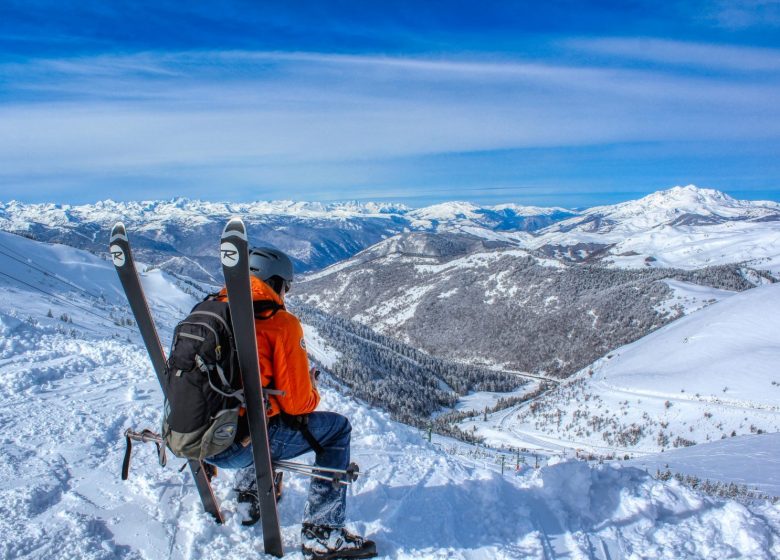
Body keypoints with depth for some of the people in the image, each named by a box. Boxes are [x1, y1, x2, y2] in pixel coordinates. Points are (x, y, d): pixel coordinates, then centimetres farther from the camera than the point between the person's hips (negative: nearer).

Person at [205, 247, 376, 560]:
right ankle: (321, 533, 10)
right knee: (337, 428, 9)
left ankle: (251, 490, 39)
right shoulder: (281, 323, -10)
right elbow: (298, 403, -10)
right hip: (239, 446, -7)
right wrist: (313, 393, 13)